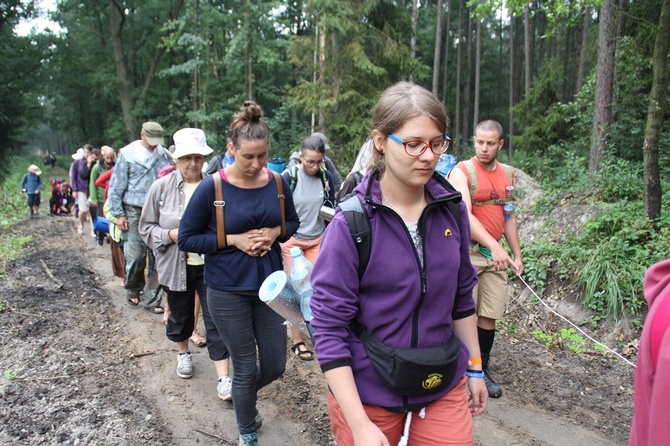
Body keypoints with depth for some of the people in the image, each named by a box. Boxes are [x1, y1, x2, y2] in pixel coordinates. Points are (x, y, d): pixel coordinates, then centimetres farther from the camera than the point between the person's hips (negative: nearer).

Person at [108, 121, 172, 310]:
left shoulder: (164, 155, 4)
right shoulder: (127, 154, 1)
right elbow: (116, 186, 2)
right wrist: (118, 214, -2)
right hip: (134, 212, -1)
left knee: (157, 257, 2)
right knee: (135, 256, -2)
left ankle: (153, 299, 12)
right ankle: (132, 290, 25)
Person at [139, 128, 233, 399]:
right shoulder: (161, 187, -4)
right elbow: (146, 228, 2)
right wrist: (171, 234, -14)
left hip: (210, 265, -2)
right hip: (176, 266, 2)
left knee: (217, 320, -1)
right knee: (180, 315, 21)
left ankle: (223, 378, 8)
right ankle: (183, 353, 50)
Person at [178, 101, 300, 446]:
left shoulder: (277, 183, -4)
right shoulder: (211, 187, -13)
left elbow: (293, 223, 11)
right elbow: (186, 239, -7)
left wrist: (274, 232, -11)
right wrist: (234, 239, -18)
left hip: (270, 285, 4)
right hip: (228, 291, -3)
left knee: (275, 366, 13)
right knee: (245, 368, 9)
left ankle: (244, 392, 48)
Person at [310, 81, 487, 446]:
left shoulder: (452, 209, -4)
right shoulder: (351, 223, -18)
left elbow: (461, 295, 8)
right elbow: (329, 329, -17)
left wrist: (475, 368, 12)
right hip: (367, 394, -3)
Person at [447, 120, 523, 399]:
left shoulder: (508, 174, 12)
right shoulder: (461, 172, -9)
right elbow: (464, 215, -22)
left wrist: (517, 255, 17)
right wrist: (494, 245, -32)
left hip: (495, 253, 6)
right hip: (466, 251, -5)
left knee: (489, 316, 9)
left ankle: (482, 370, 24)